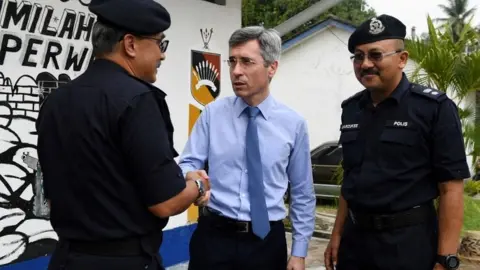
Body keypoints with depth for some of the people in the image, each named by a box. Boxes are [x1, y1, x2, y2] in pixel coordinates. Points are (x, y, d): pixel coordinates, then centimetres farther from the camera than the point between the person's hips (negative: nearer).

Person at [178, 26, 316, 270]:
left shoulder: (293, 124, -1)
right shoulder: (212, 113, -1)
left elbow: (302, 194, 3)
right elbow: (188, 164, -2)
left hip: (267, 241, 1)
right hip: (213, 237, 0)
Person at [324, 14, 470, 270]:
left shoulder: (434, 107, -10)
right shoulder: (351, 109, 6)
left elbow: (451, 188, -13)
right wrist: (337, 234, 9)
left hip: (408, 241, -5)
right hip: (354, 237, 5)